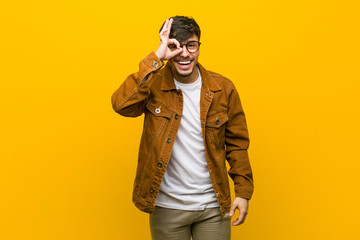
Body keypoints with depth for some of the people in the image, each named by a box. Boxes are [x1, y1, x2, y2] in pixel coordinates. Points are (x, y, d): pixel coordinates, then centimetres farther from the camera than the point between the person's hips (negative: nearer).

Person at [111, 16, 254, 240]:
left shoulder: (223, 88, -2)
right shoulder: (154, 85, -8)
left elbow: (237, 142, 4)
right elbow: (122, 104, -29)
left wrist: (244, 191, 0)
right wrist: (156, 58, -27)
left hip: (214, 206, 2)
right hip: (167, 207, -1)